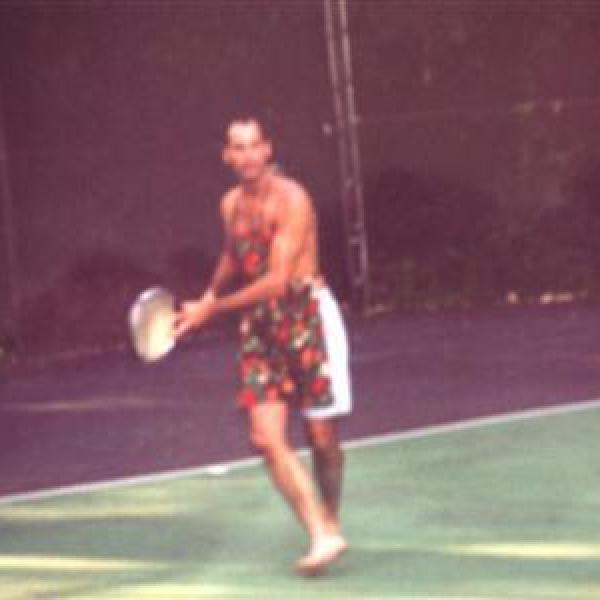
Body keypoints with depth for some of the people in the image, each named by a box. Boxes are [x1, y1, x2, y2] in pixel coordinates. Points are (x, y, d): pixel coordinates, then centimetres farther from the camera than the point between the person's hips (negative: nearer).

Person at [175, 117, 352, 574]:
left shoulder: (291, 200, -16)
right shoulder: (231, 204, 6)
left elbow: (276, 281, -21)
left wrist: (211, 309, -17)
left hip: (308, 317, -6)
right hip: (260, 325, 6)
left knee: (322, 437, 2)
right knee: (267, 437, -9)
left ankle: (331, 523, 27)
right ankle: (321, 536, -8)